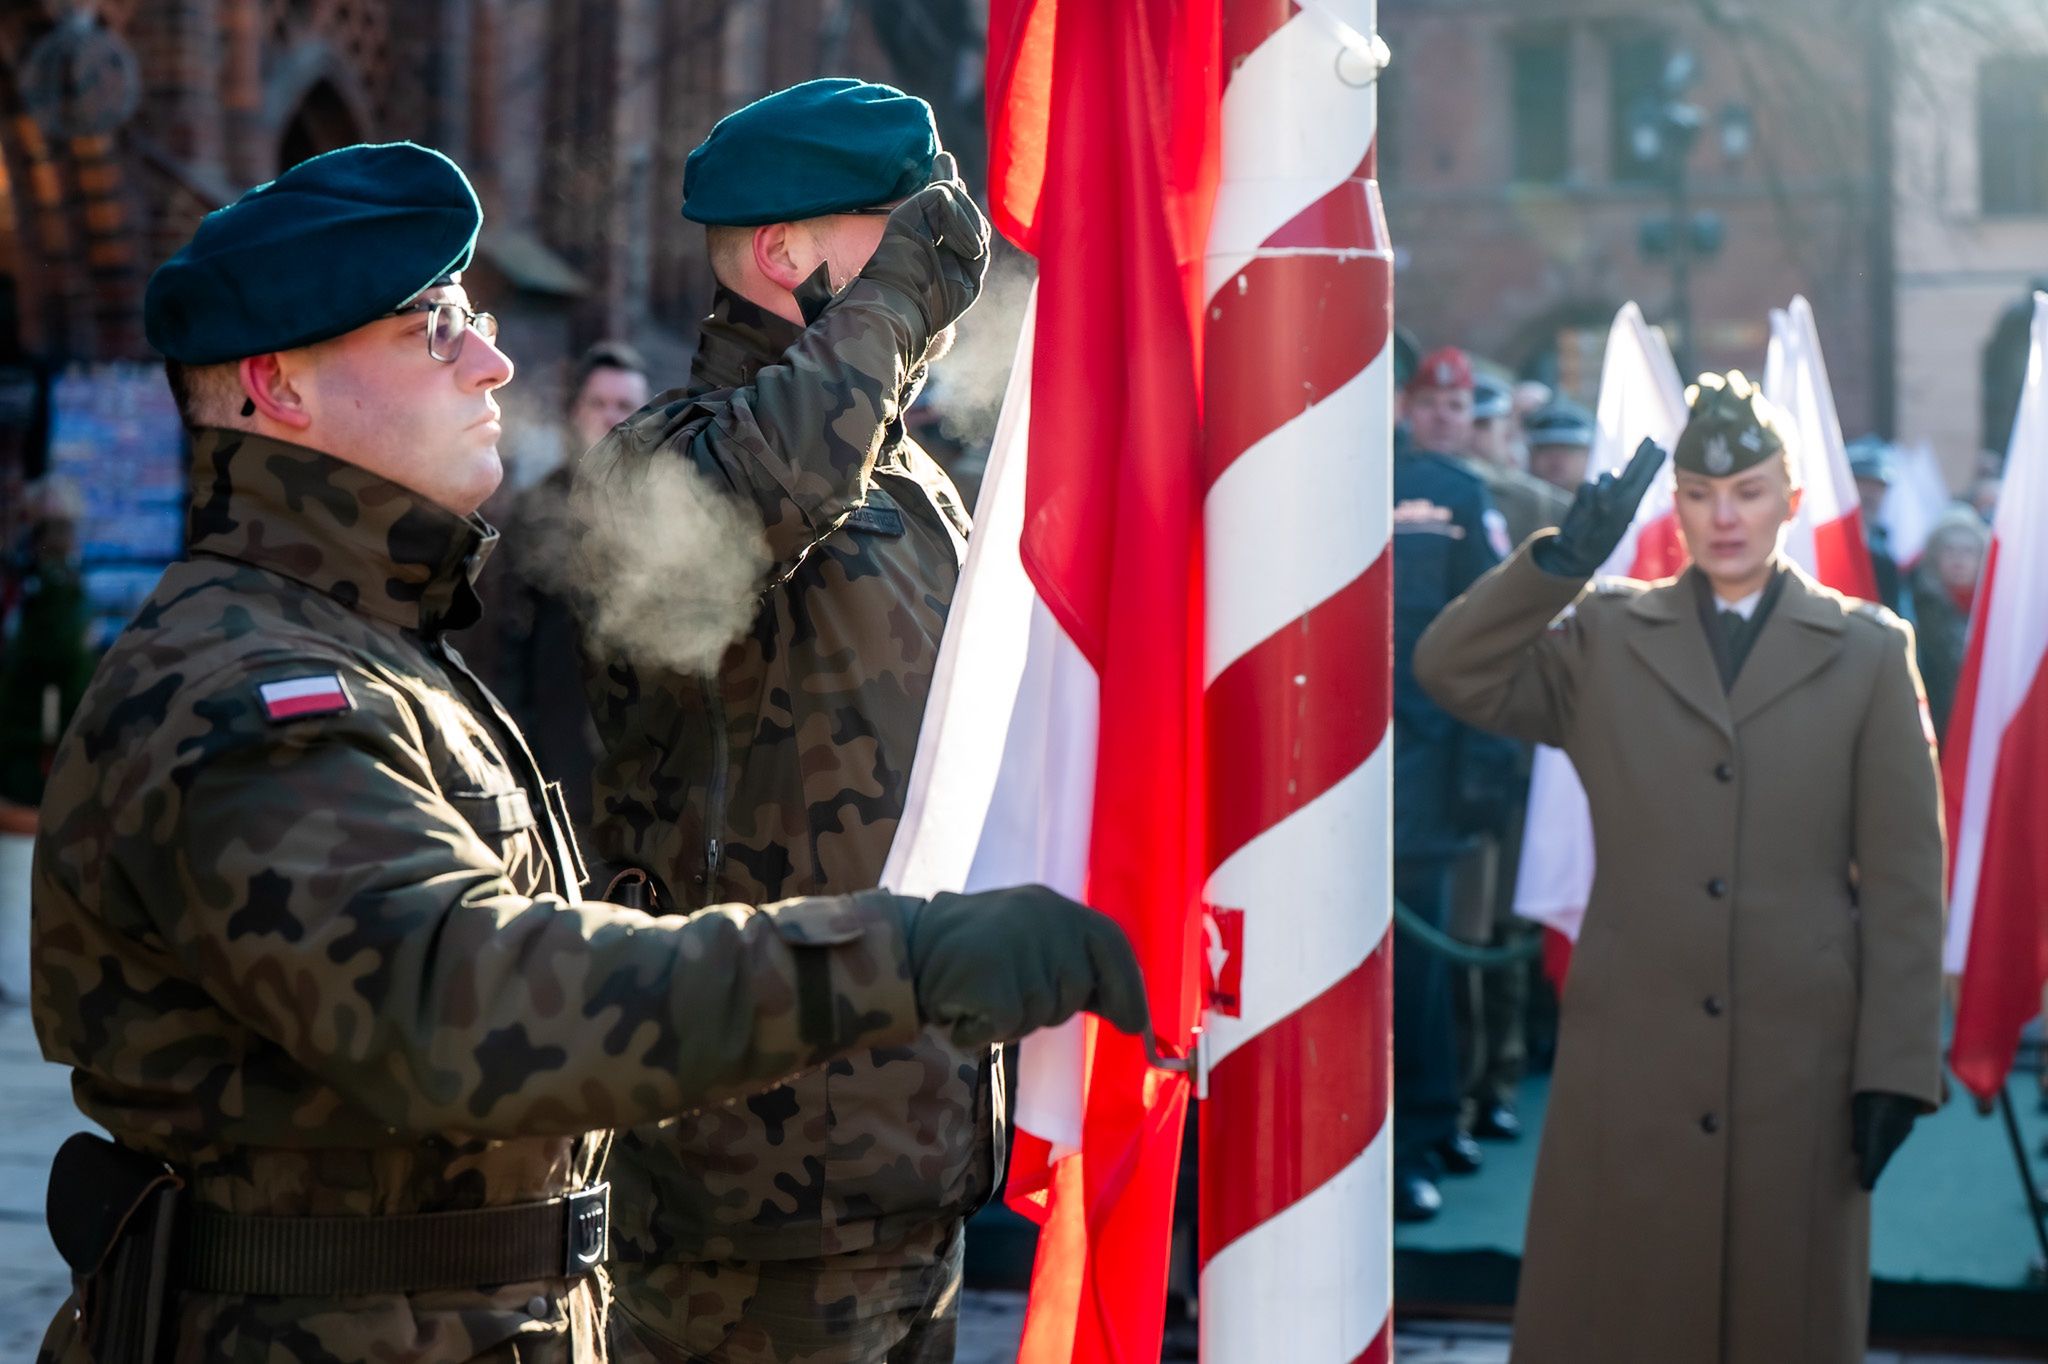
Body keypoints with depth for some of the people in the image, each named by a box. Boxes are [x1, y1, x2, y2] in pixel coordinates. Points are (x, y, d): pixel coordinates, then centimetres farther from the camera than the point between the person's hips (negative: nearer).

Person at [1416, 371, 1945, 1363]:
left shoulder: (1868, 654, 6)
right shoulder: (1603, 640, 9)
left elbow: (1904, 877, 2)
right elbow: (1452, 674, -6)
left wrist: (1895, 1067, -4)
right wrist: (1560, 560, -16)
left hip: (1798, 1056, 0)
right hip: (1631, 1051, 1)